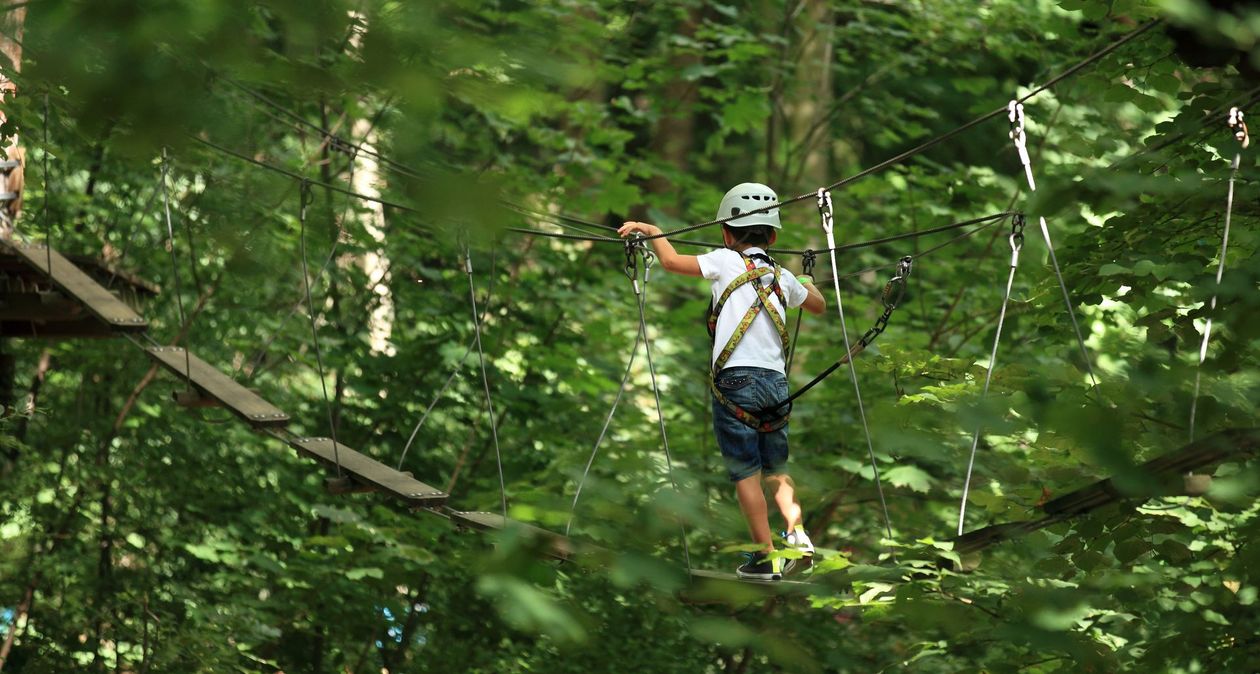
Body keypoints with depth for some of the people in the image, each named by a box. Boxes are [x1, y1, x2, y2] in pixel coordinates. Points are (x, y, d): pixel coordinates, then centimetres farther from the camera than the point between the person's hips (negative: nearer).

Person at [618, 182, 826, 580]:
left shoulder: (727, 262, 1)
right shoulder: (782, 278, 15)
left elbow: (671, 261, 3)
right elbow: (818, 306, 33)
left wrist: (652, 230, 20)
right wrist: (807, 284, 54)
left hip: (736, 380, -5)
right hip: (776, 381, 5)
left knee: (746, 472, 1)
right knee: (775, 468, 20)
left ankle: (766, 557, -1)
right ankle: (796, 533, 1)